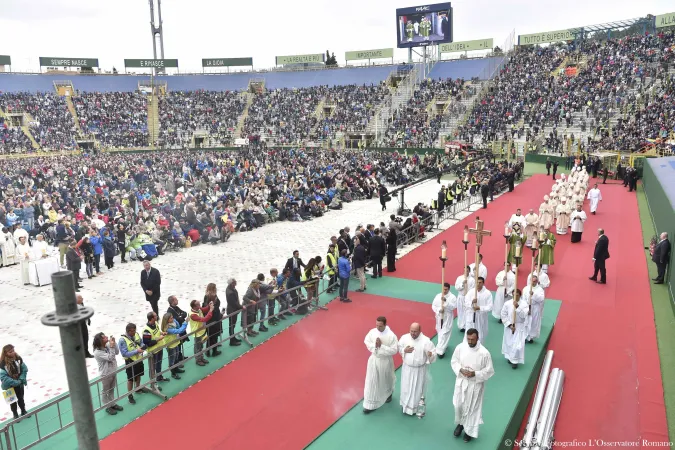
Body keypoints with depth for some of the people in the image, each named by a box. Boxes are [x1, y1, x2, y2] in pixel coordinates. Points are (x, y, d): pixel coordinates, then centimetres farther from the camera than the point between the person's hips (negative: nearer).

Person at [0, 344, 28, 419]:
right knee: (13, 400, 18)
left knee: (21, 398, 22)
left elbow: (25, 369, -6)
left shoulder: (18, 359, -15)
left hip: (19, 384, 3)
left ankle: (23, 411, 43)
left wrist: (21, 379, -17)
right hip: (9, 386, -3)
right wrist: (15, 382, -26)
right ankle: (15, 414, 39)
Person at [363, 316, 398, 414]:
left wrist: (381, 346, -28)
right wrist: (374, 346, -20)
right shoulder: (372, 332, -12)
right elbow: (366, 341, 1)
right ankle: (370, 404, 21)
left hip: (385, 361, -3)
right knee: (371, 382, 8)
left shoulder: (391, 336, -23)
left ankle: (388, 394, 54)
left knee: (386, 379, 21)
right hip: (374, 359, 3)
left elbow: (394, 350, -20)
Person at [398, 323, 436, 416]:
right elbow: (399, 348, 3)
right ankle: (406, 405, 44)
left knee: (417, 389, 13)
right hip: (407, 368, 3)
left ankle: (415, 408, 35)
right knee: (406, 388, 19)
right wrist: (404, 350, -18)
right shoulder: (404, 337, -12)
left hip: (420, 370, -3)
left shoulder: (426, 341, -22)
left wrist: (430, 354, -40)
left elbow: (433, 352, -17)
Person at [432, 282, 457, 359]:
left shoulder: (452, 297, -10)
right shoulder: (438, 296, -1)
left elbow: (454, 306, -21)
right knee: (440, 332, 17)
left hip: (448, 318, -4)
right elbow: (433, 306, 1)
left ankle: (440, 351, -6)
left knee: (444, 334, -7)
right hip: (439, 317, 4)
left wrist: (446, 301, -30)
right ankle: (443, 346, 41)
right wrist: (439, 310, -17)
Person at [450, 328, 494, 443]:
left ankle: (469, 430, 35)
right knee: (458, 405, 17)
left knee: (472, 408, 12)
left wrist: (475, 374, -23)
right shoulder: (460, 347, -13)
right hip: (461, 382, 3)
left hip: (475, 384, -3)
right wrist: (461, 370, -18)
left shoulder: (484, 353, -22)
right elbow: (454, 362, 1)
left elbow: (489, 371, -12)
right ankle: (460, 423, 46)